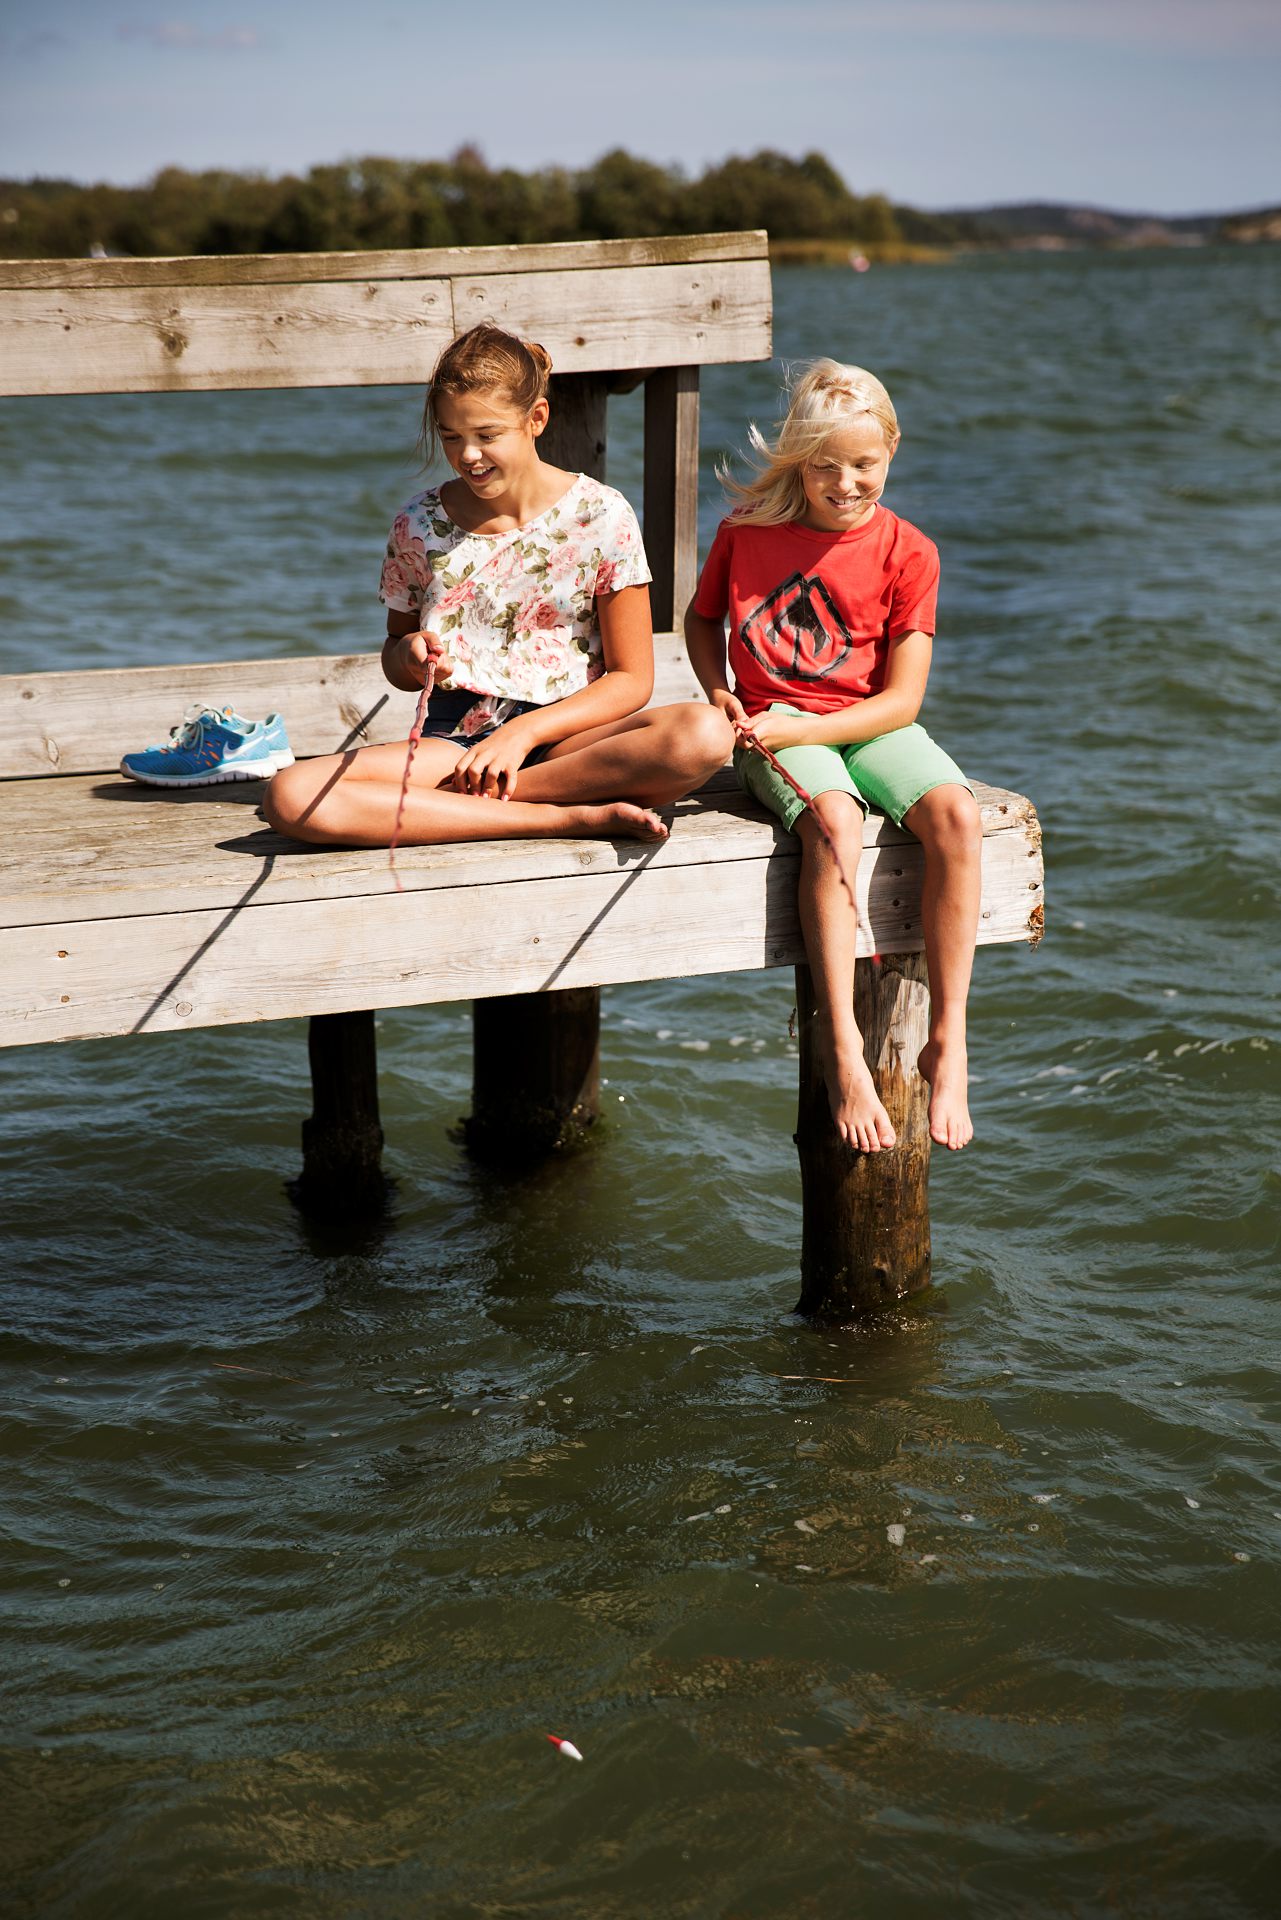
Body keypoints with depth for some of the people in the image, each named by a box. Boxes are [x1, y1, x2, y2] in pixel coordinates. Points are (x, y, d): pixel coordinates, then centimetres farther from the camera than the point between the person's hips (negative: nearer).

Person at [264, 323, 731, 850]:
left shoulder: (599, 515, -1)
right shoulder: (418, 524, 5)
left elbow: (630, 679, -1)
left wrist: (525, 732, -13)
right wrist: (411, 656, -7)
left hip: (563, 738, -1)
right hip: (451, 741, 2)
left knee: (705, 734, -33)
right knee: (289, 797, -28)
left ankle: (458, 800, -21)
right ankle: (572, 816, -25)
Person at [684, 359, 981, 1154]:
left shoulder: (907, 552, -2)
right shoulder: (747, 529, 2)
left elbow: (902, 699, -6)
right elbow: (702, 618, 20)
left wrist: (797, 729, -18)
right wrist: (721, 696, 0)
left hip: (869, 724, 1)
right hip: (773, 726, -1)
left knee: (956, 814, -30)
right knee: (834, 821, -35)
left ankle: (948, 1041, -24)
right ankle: (843, 1049, -35)